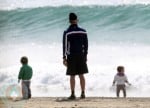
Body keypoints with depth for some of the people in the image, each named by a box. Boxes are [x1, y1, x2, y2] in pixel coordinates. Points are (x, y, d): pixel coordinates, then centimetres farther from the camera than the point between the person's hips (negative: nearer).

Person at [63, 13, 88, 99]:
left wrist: (64, 58, -4)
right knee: (81, 75, 7)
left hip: (71, 56, -2)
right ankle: (83, 93, 6)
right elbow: (86, 45, 5)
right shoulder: (83, 32, 1)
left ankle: (73, 94, 1)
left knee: (72, 76, 2)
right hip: (81, 55, 2)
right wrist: (85, 55, 15)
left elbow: (65, 46, -8)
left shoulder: (67, 33, -8)